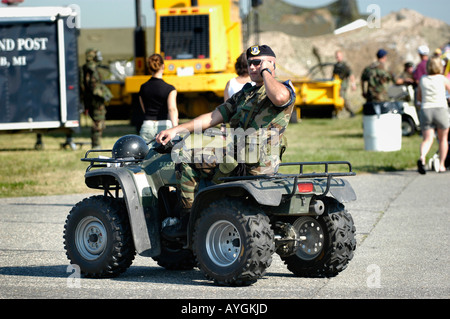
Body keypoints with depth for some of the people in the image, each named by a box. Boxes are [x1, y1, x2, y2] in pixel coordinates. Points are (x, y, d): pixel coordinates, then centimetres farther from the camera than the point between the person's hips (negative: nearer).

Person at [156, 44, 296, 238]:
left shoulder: (285, 88, -3)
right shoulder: (244, 95, 22)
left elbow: (279, 97, -32)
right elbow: (212, 118, 19)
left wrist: (265, 72, -12)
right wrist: (176, 130, 11)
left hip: (257, 164, -9)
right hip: (239, 158, 9)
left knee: (186, 162, -12)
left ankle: (189, 222, -3)